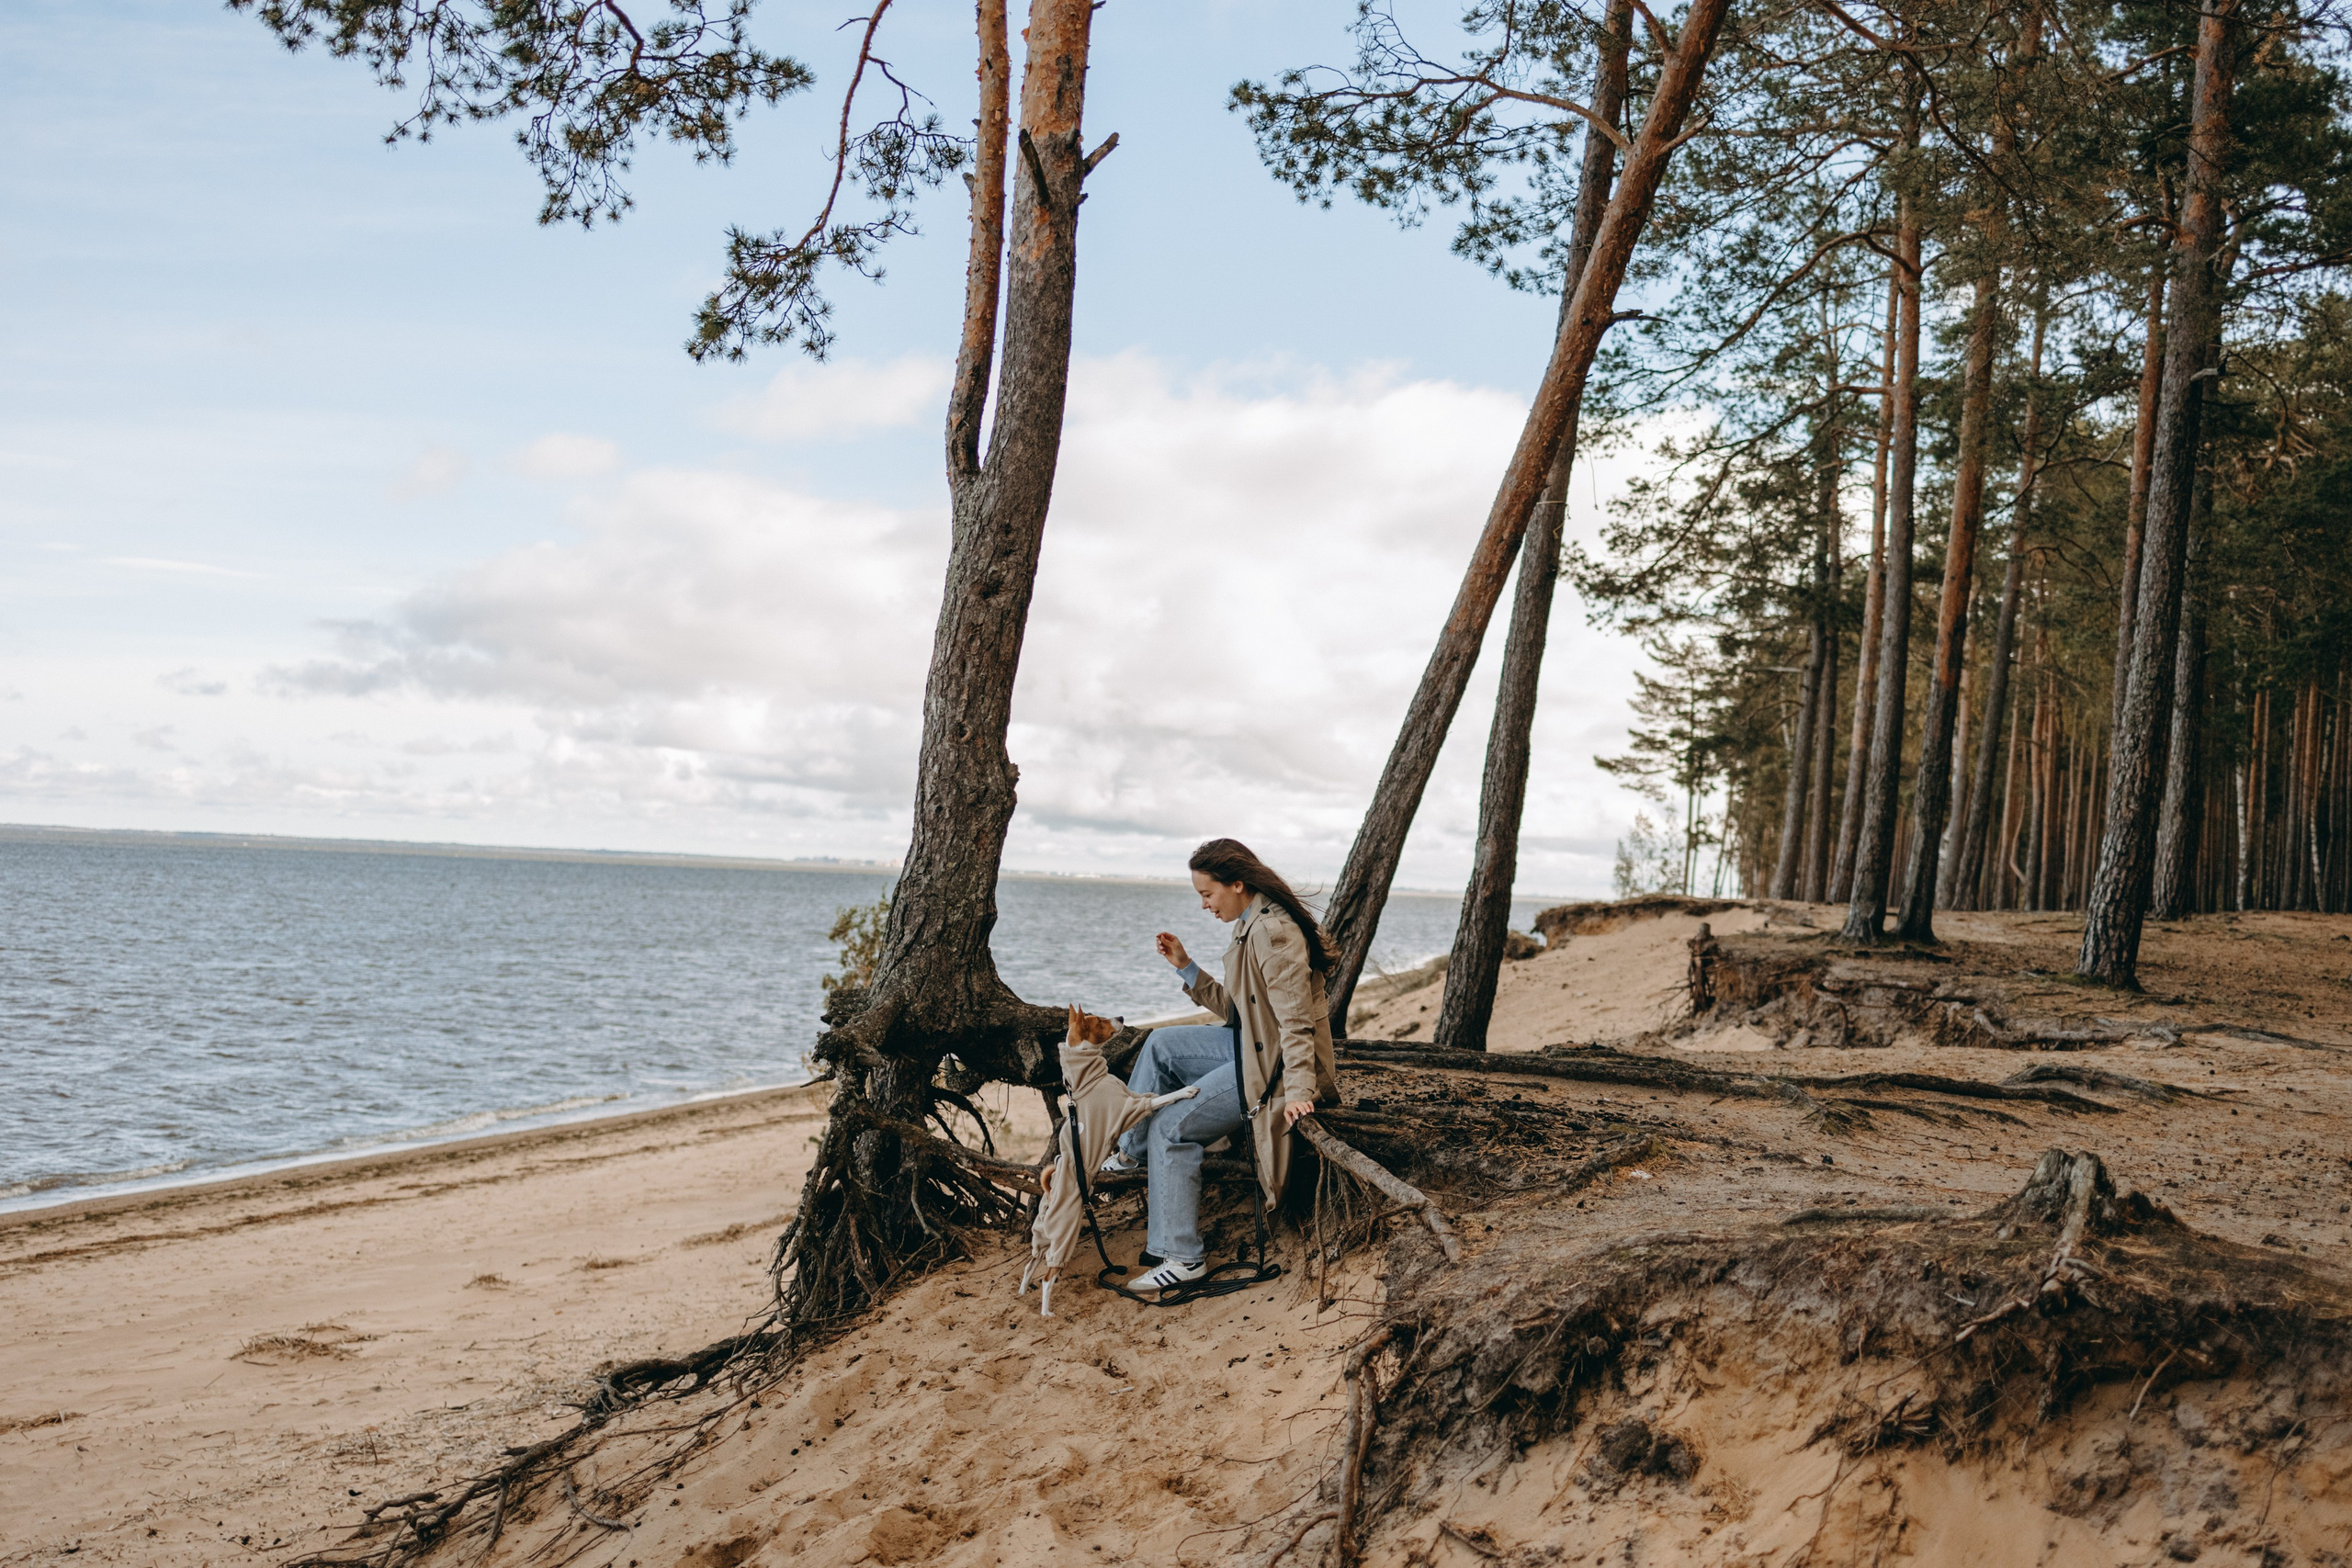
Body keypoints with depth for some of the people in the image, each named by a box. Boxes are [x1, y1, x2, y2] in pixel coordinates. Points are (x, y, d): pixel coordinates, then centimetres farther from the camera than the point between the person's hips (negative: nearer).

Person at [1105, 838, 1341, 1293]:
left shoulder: (1273, 932, -23)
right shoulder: (1252, 926, 9)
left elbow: (1295, 1020, -26)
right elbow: (1234, 1006, 13)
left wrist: (1298, 1090, -31)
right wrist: (1185, 967, 10)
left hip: (1274, 1066, -10)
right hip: (1252, 1047, 10)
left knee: (1172, 1127, -11)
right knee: (1160, 1044, 17)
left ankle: (1180, 1256, -5)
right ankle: (1133, 1152, 26)